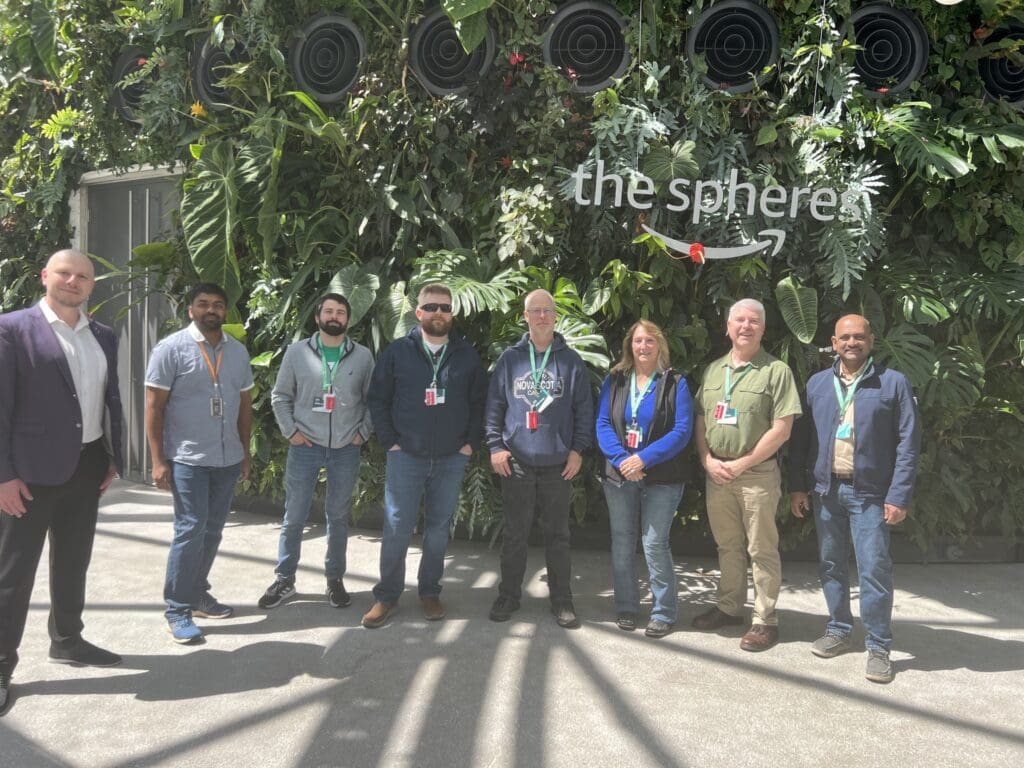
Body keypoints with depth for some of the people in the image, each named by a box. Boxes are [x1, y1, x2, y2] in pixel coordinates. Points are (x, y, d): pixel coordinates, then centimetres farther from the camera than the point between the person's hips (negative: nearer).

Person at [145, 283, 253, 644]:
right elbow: (153, 406, -7)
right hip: (187, 458, -5)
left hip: (228, 458, 5)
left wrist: (245, 452, 14)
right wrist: (158, 460, -11)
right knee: (190, 530, -5)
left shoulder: (238, 351, 9)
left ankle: (197, 593, 27)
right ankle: (177, 609, 7)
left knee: (212, 531, 12)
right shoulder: (171, 348, -6)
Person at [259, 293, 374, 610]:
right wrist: (290, 430, -4)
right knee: (294, 517, 5)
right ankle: (284, 580, 19)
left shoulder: (363, 356, 2)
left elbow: (372, 399, 8)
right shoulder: (297, 351, 0)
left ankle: (335, 579, 24)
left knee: (338, 516, 11)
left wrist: (363, 432, -1)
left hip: (346, 450, 1)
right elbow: (280, 396, 5)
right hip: (305, 447, -1)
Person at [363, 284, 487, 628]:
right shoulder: (397, 352, 0)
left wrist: (471, 442, 0)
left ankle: (430, 592, 23)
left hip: (451, 459, 2)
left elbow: (479, 402, 8)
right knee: (397, 528, 0)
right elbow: (378, 399, 3)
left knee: (439, 528, 10)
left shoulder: (467, 355, 5)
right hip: (406, 457, -1)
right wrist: (390, 441, -4)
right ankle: (387, 596, 13)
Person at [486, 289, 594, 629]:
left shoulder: (571, 361, 4)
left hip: (558, 463, 0)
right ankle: (508, 596, 23)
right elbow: (494, 406, 5)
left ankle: (562, 600, 20)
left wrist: (578, 449, -2)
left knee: (558, 534, 9)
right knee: (514, 533, 9)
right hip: (515, 462, 0)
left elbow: (584, 409, 5)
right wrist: (495, 446, -2)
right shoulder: (510, 358, 5)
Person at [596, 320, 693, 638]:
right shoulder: (614, 380, 7)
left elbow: (682, 430, -9)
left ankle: (663, 613, 11)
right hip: (618, 475, 3)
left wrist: (644, 459, -18)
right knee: (622, 542, 9)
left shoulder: (675, 383, -1)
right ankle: (626, 607, 23)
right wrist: (621, 459, -16)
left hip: (661, 478, -3)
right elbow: (603, 424, 0)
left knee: (655, 544, -3)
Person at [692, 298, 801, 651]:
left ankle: (764, 620, 13)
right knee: (727, 545, 16)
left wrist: (742, 464, -13)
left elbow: (781, 430, -11)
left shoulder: (776, 371, -6)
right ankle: (729, 607, 30)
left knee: (762, 550, 2)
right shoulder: (713, 370, 11)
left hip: (757, 473, -5)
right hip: (717, 473, 5)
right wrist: (708, 461, -2)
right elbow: (700, 421, 12)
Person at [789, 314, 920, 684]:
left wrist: (899, 496, -10)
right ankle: (838, 631, 27)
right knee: (831, 566, 13)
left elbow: (908, 442, -4)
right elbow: (800, 439, 10)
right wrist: (797, 486, 5)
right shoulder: (817, 384, 8)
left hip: (870, 493, -4)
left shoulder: (893, 383, -2)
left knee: (874, 570, -2)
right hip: (825, 490, 4)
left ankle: (878, 647, 10)